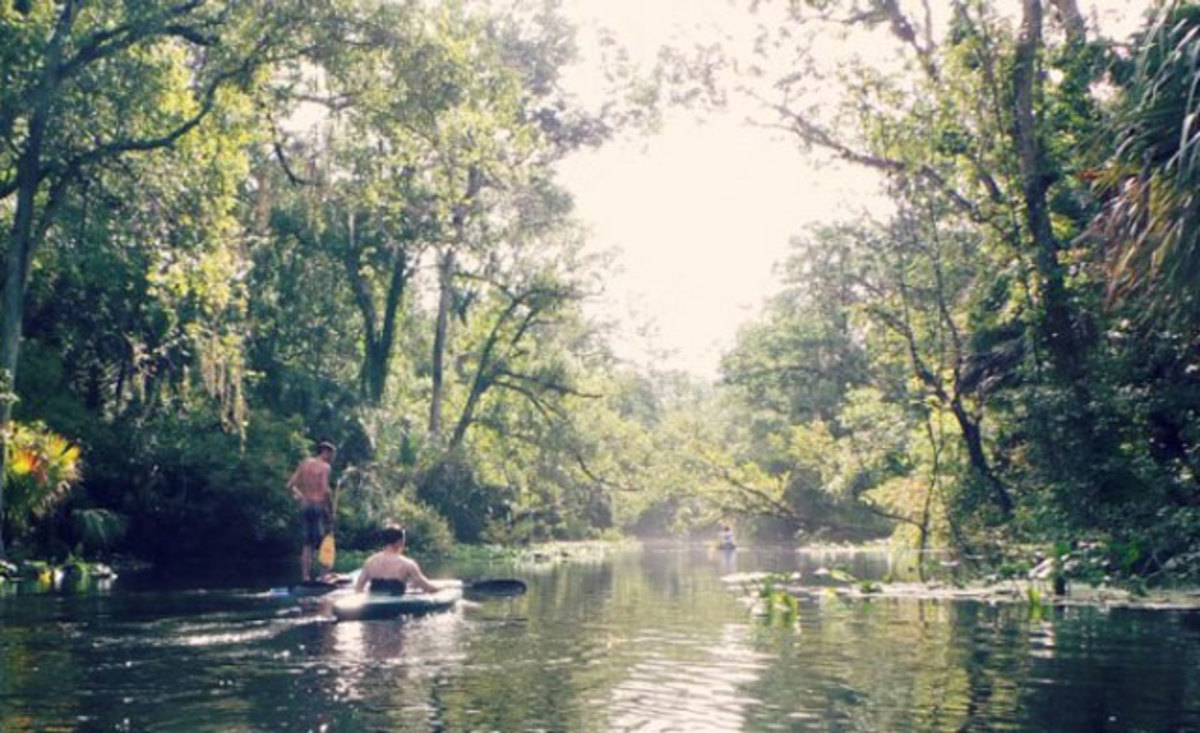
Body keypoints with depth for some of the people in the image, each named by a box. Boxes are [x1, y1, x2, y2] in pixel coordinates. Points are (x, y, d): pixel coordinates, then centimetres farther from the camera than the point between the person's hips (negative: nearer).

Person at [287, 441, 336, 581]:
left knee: (308, 543, 12)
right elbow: (326, 490, -18)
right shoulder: (324, 467, -7)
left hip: (305, 505, 6)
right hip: (319, 505, -6)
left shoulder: (304, 464, 12)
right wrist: (332, 510, -10)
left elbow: (290, 485, 9)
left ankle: (305, 576, 8)